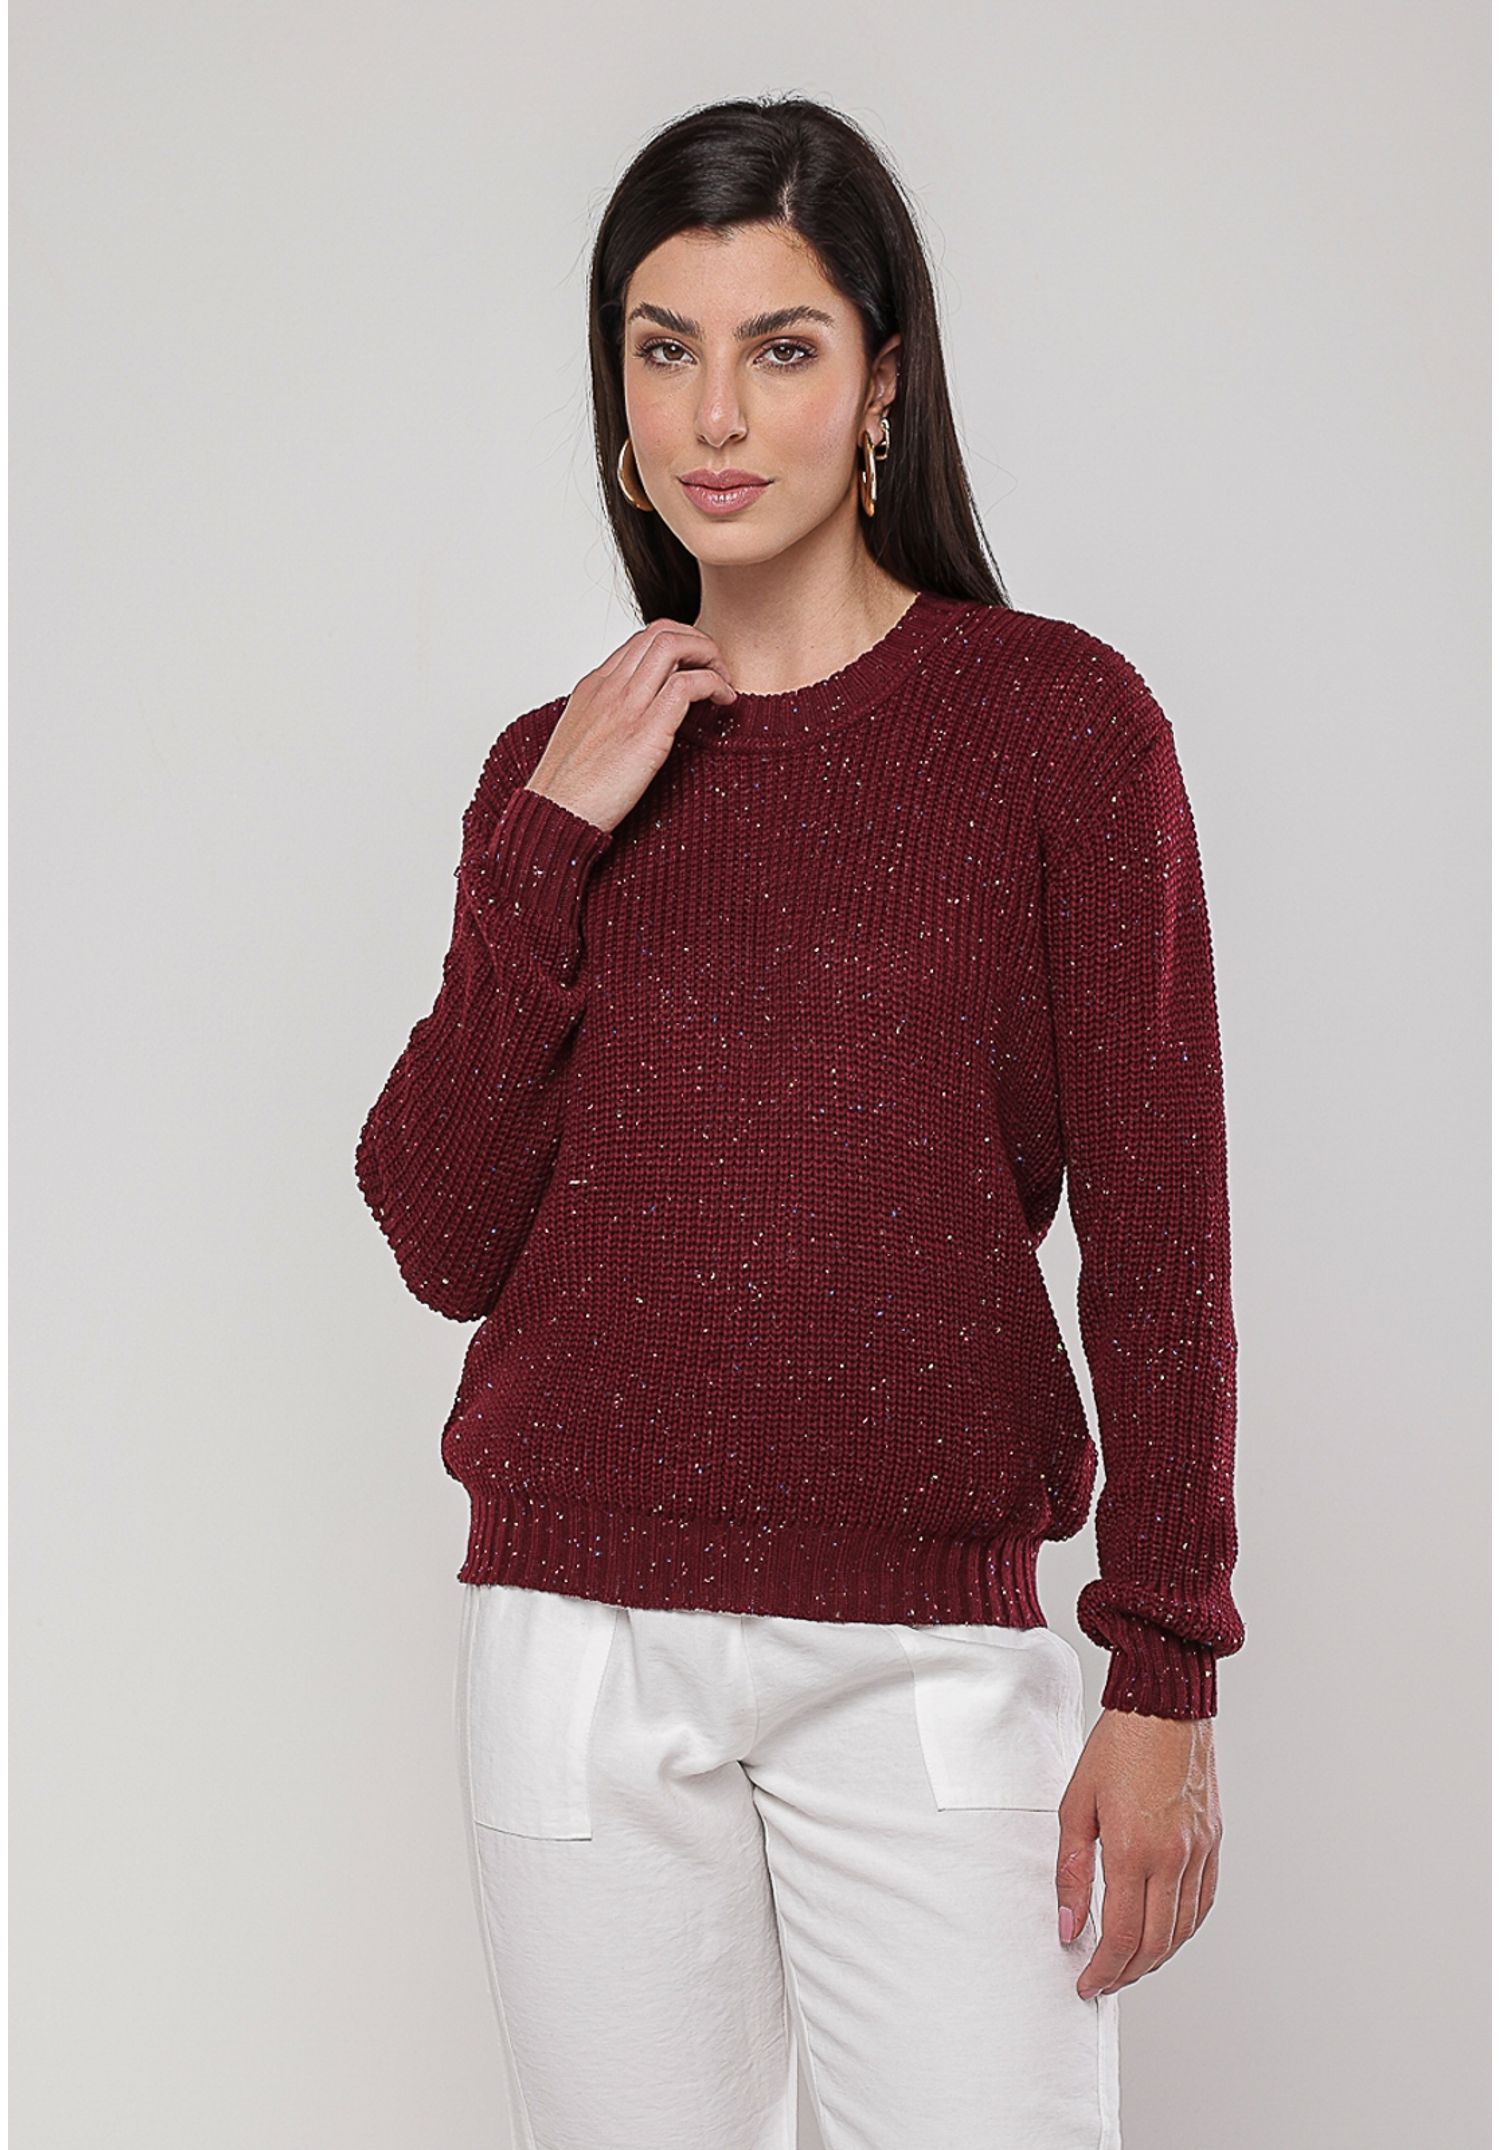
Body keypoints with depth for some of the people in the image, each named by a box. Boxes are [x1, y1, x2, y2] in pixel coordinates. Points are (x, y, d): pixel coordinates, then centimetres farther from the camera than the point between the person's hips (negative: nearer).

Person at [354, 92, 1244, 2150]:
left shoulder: (1057, 718, -2)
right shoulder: (561, 767, 8)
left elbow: (1156, 1230, -3)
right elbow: (443, 1244, 1)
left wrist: (1167, 1678, -8)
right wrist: (554, 842, -7)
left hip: (930, 1652, -2)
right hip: (583, 1640, 3)